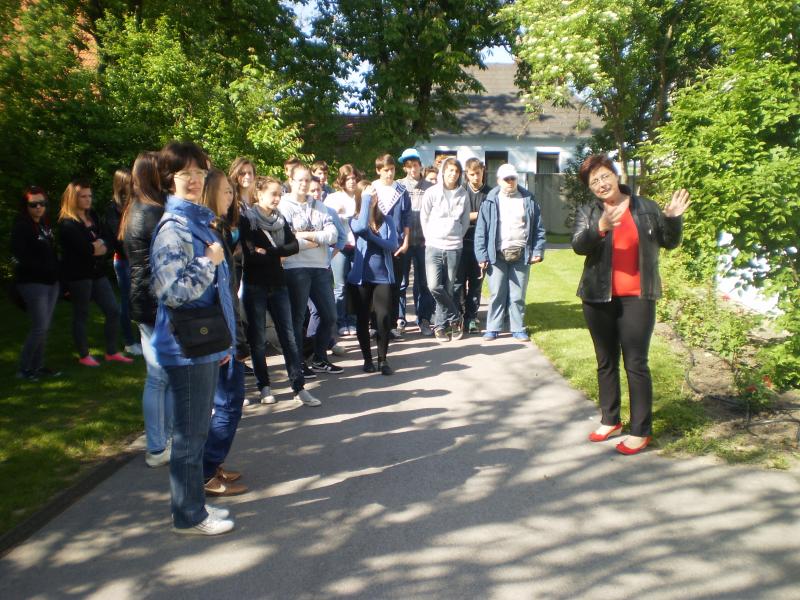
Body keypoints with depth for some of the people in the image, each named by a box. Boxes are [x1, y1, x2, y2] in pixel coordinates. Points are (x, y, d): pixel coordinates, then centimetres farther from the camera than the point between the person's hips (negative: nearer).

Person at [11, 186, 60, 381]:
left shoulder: (46, 225, 12)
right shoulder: (21, 227, -10)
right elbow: (20, 257, -18)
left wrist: (56, 272, 7)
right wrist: (43, 269, -18)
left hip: (51, 281, 7)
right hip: (32, 283, -7)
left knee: (45, 327, 9)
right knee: (40, 327, -9)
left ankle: (38, 366, 18)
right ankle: (23, 368, 5)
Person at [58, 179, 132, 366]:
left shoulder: (93, 217, 12)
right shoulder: (67, 223, -11)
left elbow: (106, 242, 6)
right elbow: (85, 248, -21)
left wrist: (98, 246, -15)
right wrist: (97, 246, -3)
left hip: (97, 272, 7)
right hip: (78, 274, -7)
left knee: (113, 310, 5)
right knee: (81, 315, 4)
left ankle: (112, 352, 16)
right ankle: (84, 355, 17)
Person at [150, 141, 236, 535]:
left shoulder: (198, 221, 14)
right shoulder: (173, 227, -15)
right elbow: (172, 289, -25)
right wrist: (210, 261, -15)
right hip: (186, 346, -9)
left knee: (197, 428, 18)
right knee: (190, 432, 3)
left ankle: (194, 504, 32)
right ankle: (188, 516, 18)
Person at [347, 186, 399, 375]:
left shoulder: (387, 220, 5)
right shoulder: (355, 221, 1)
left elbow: (393, 245, -8)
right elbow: (362, 227, -24)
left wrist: (371, 235, -16)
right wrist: (366, 199, -18)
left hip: (383, 277, 0)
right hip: (360, 277, 0)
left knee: (384, 318, -5)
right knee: (362, 319, 7)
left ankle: (383, 359, 11)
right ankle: (367, 358, 23)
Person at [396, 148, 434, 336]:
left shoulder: (430, 188, 5)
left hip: (423, 241, 0)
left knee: (423, 283, 6)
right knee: (400, 281, 4)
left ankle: (424, 320, 15)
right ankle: (399, 319, 14)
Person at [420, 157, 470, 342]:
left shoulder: (463, 194, 4)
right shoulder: (431, 193, -1)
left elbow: (465, 221, 12)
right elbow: (424, 218, 4)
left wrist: (458, 237, 5)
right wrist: (430, 238, 3)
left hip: (454, 247, 1)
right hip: (434, 246, -1)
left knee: (448, 289, 4)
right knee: (434, 286, -14)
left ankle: (440, 325, 18)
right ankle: (456, 317, 7)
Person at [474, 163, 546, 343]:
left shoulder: (529, 200, 7)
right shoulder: (490, 202, 3)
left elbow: (539, 228, 8)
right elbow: (481, 230, -1)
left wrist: (538, 251, -2)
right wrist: (482, 255, -8)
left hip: (521, 255, 1)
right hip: (497, 255, -1)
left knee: (518, 295, 7)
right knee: (497, 294, 3)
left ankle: (518, 329, 17)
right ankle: (493, 328, 13)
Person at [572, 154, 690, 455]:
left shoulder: (645, 208, 4)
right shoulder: (587, 212, 4)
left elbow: (669, 242, 10)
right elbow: (578, 244, -13)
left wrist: (672, 218, -9)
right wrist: (600, 228, -31)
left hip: (637, 297, -2)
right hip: (598, 297, 2)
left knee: (636, 363, -2)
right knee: (606, 362, 13)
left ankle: (641, 431, 7)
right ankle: (610, 420, 27)